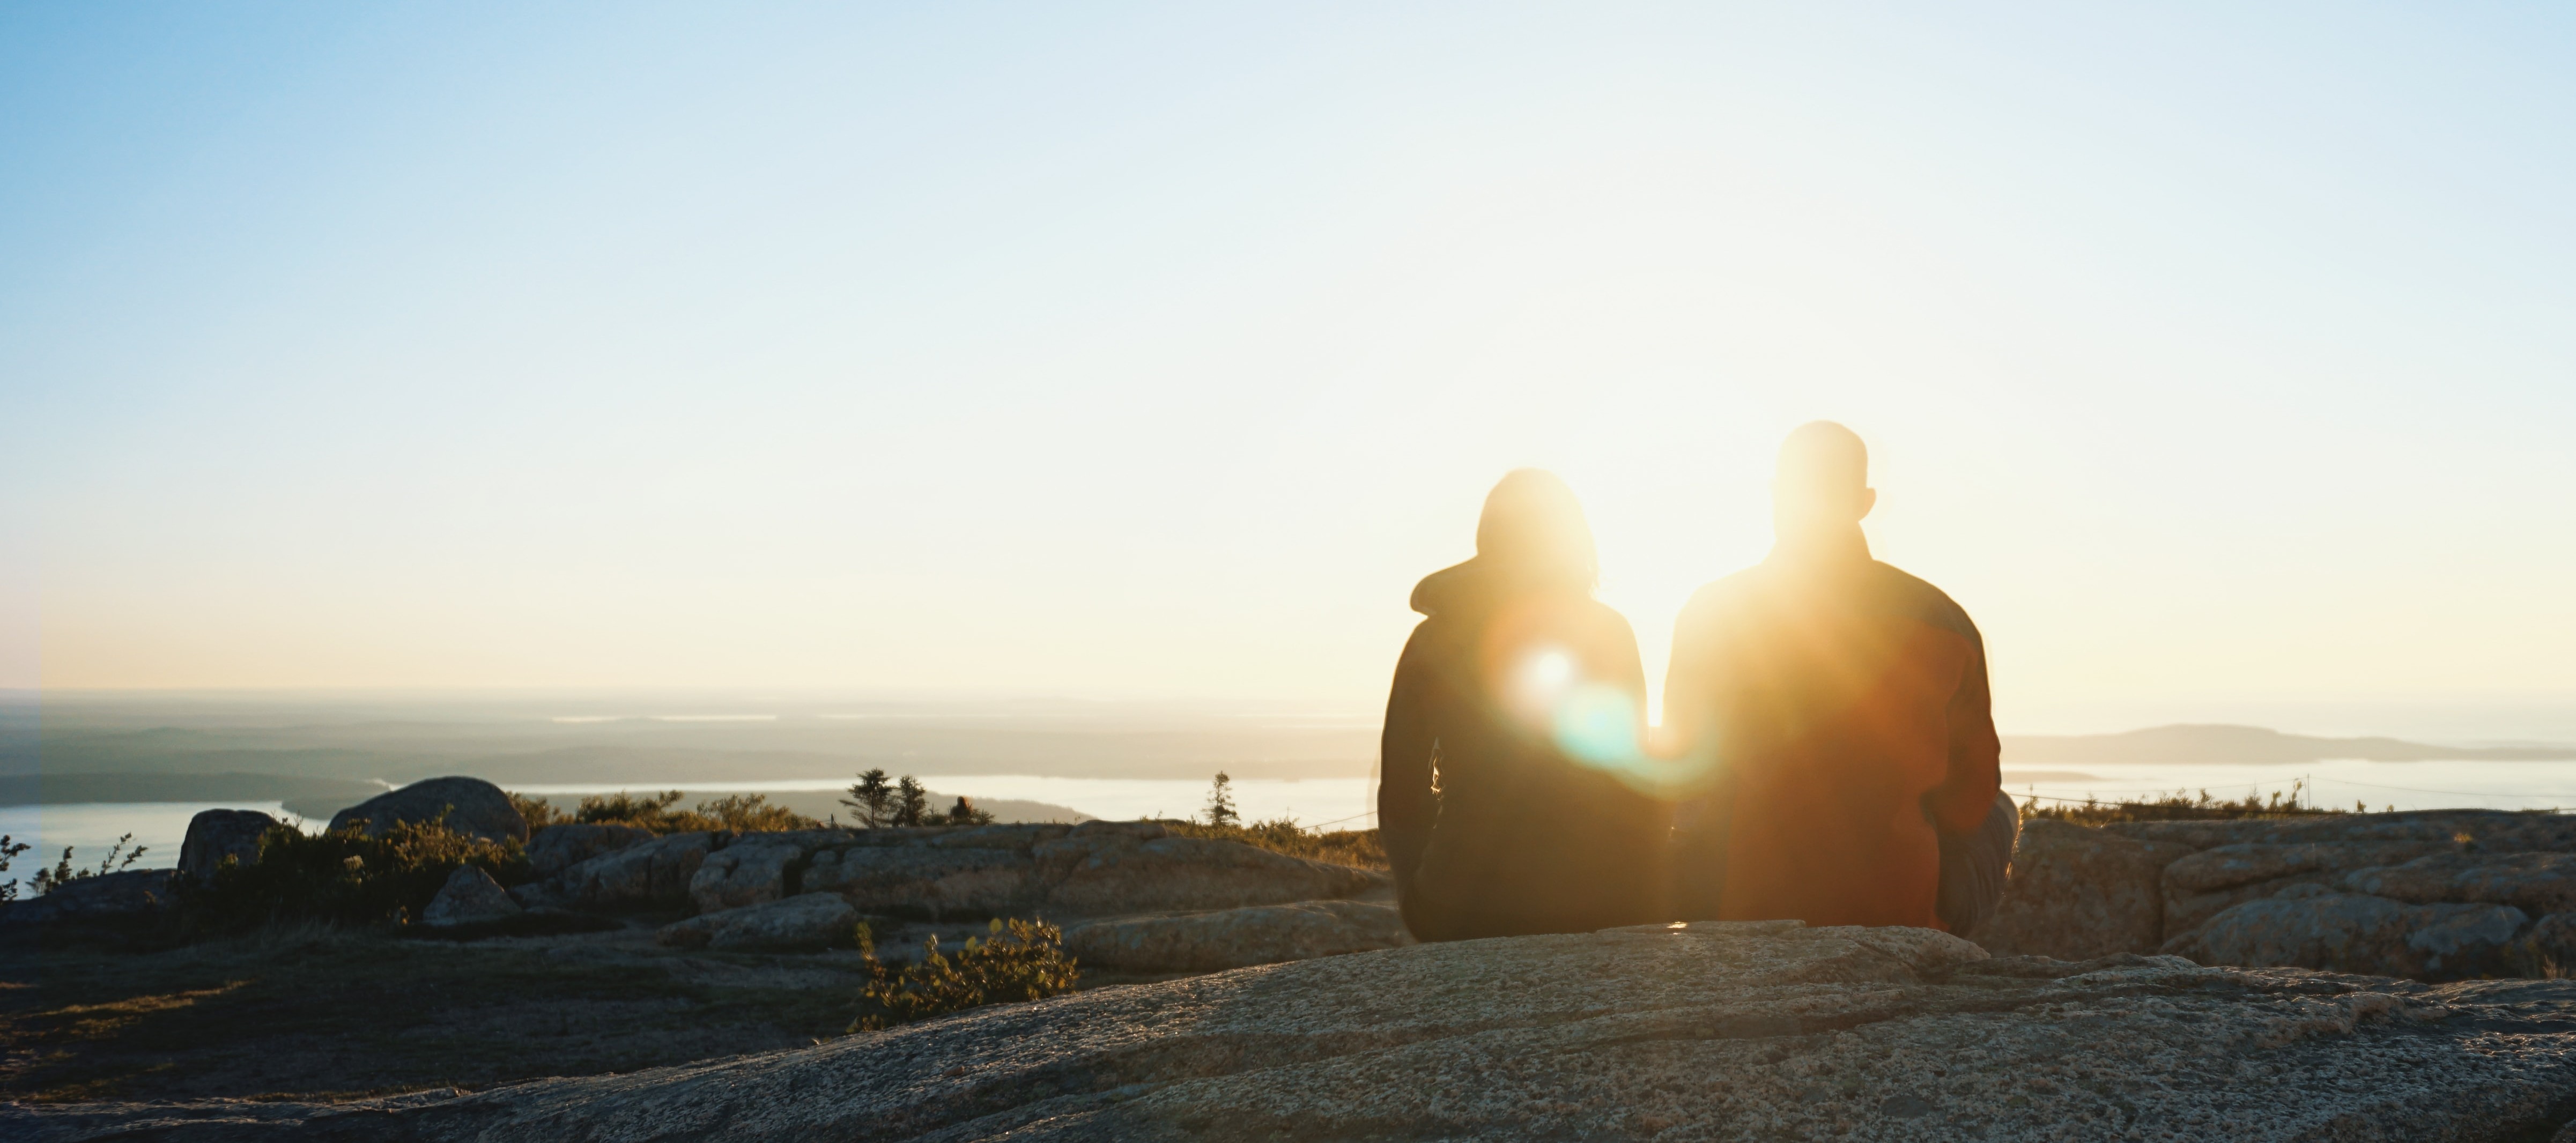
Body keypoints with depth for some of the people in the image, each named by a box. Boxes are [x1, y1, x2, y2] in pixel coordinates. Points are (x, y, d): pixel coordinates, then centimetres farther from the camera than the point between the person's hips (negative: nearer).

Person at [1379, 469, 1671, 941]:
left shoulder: (1433, 638, 4)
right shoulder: (1606, 630, -2)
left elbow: (1400, 793, 5)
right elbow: (1638, 780, -1)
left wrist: (1423, 901, 13)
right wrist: (1644, 900, 7)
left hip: (1467, 907, 2)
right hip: (1598, 900, -2)